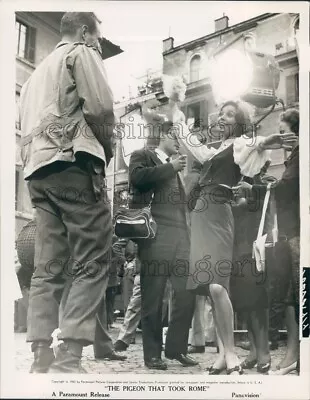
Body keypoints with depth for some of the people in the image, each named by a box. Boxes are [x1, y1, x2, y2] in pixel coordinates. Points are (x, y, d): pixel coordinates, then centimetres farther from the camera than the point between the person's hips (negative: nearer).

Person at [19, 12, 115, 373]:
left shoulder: (37, 72, 32)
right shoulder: (81, 53, 8)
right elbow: (100, 106, -8)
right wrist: (106, 147, 8)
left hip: (37, 171, 8)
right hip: (73, 163, -8)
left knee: (49, 268, 2)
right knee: (91, 264, -10)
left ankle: (41, 357, -4)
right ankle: (68, 357, -18)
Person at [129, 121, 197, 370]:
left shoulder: (176, 167, 26)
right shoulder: (143, 156, 7)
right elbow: (138, 177, -15)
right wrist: (171, 167, -7)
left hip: (180, 238, 6)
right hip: (155, 237, -6)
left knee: (187, 295, 2)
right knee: (153, 298, -2)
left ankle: (176, 347, 15)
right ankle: (152, 354, 8)